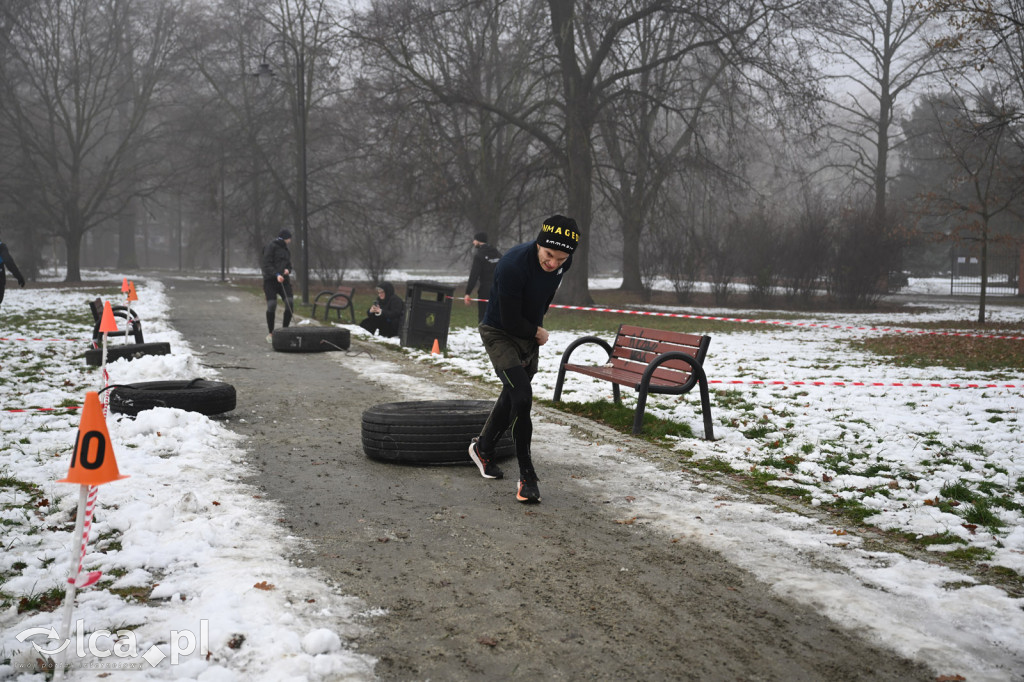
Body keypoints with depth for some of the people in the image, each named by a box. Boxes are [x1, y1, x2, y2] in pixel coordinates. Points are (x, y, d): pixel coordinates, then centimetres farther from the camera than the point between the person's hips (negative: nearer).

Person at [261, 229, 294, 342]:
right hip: (271, 280, -6)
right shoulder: (271, 247, -3)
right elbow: (266, 264, -11)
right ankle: (270, 333, 3)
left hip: (284, 281, 6)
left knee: (290, 303, -9)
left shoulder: (286, 250, 21)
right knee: (272, 305, -10)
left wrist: (288, 270, 1)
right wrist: (276, 274, -23)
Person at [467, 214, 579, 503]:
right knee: (522, 397, -19)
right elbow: (511, 322, -27)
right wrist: (538, 333, -12)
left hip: (530, 335, 7)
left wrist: (538, 327, 14)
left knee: (512, 396, 19)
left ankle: (482, 448, 44)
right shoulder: (513, 265, -33)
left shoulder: (563, 263, -11)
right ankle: (527, 476, -9)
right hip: (500, 335, -7)